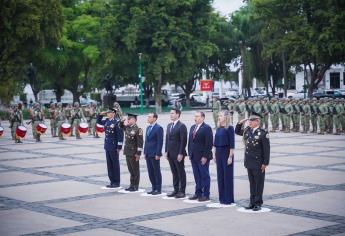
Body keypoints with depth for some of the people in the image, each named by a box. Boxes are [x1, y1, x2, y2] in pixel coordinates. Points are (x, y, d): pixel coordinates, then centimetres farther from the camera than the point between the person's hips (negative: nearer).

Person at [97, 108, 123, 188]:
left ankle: (116, 182, 10)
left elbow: (120, 135, -15)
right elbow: (98, 121, 27)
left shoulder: (116, 122, -15)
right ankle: (112, 181, 20)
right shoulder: (106, 121, 8)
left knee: (115, 164, 2)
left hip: (113, 147, -8)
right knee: (109, 164, 12)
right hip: (107, 146, 8)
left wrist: (119, 147, -15)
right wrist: (101, 115, 9)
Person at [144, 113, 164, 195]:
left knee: (156, 172, 0)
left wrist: (158, 154, -17)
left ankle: (158, 189, 6)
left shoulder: (158, 128, -10)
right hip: (148, 154, 8)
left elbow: (160, 142, -14)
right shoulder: (148, 128, 15)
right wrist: (145, 152, 13)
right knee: (150, 172, 10)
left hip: (155, 154, -8)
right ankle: (154, 188, 18)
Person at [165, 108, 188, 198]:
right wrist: (166, 151, 11)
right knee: (174, 172, 11)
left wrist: (180, 154, -18)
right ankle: (176, 190, 17)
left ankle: (182, 191, 4)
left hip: (178, 154, -7)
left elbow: (183, 141, -14)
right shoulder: (169, 126, 15)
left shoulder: (182, 126, -10)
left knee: (181, 173, 0)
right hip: (170, 154, 7)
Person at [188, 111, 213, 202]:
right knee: (197, 176, 11)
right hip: (193, 156, 7)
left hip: (203, 157, -7)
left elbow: (209, 143, -14)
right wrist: (190, 153, 11)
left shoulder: (207, 128, -10)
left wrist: (205, 156, -17)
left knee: (205, 176, 1)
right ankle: (198, 193, 18)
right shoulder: (192, 127, 14)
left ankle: (206, 195, 6)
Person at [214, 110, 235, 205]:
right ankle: (222, 198, 17)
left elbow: (232, 144, -12)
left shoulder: (229, 128, -9)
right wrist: (215, 154, 11)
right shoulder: (218, 129, 10)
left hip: (226, 153, -7)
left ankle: (228, 199, 6)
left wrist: (230, 156, -15)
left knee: (227, 175, -1)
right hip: (218, 153, 7)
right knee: (220, 175, 9)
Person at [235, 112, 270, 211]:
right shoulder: (247, 131, 6)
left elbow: (266, 149, -13)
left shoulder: (263, 133, -13)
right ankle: (252, 202, 21)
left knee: (259, 183, 3)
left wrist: (265, 163, -14)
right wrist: (240, 123, 5)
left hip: (258, 163, -6)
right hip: (249, 162, 6)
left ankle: (258, 203, 10)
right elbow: (237, 131, 24)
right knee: (252, 183, 13)